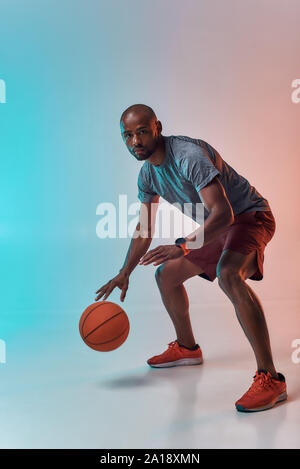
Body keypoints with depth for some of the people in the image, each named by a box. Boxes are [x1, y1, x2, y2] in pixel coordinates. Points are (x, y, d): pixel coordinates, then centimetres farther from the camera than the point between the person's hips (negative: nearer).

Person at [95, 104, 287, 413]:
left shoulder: (189, 155, -28)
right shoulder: (147, 174, 0)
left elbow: (224, 214, -36)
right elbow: (145, 229, 10)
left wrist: (183, 247, -46)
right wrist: (124, 274, 7)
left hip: (249, 216, -9)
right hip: (214, 226, 9)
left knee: (228, 275, -37)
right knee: (166, 275, 13)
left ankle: (270, 379, -30)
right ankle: (186, 348, 33)